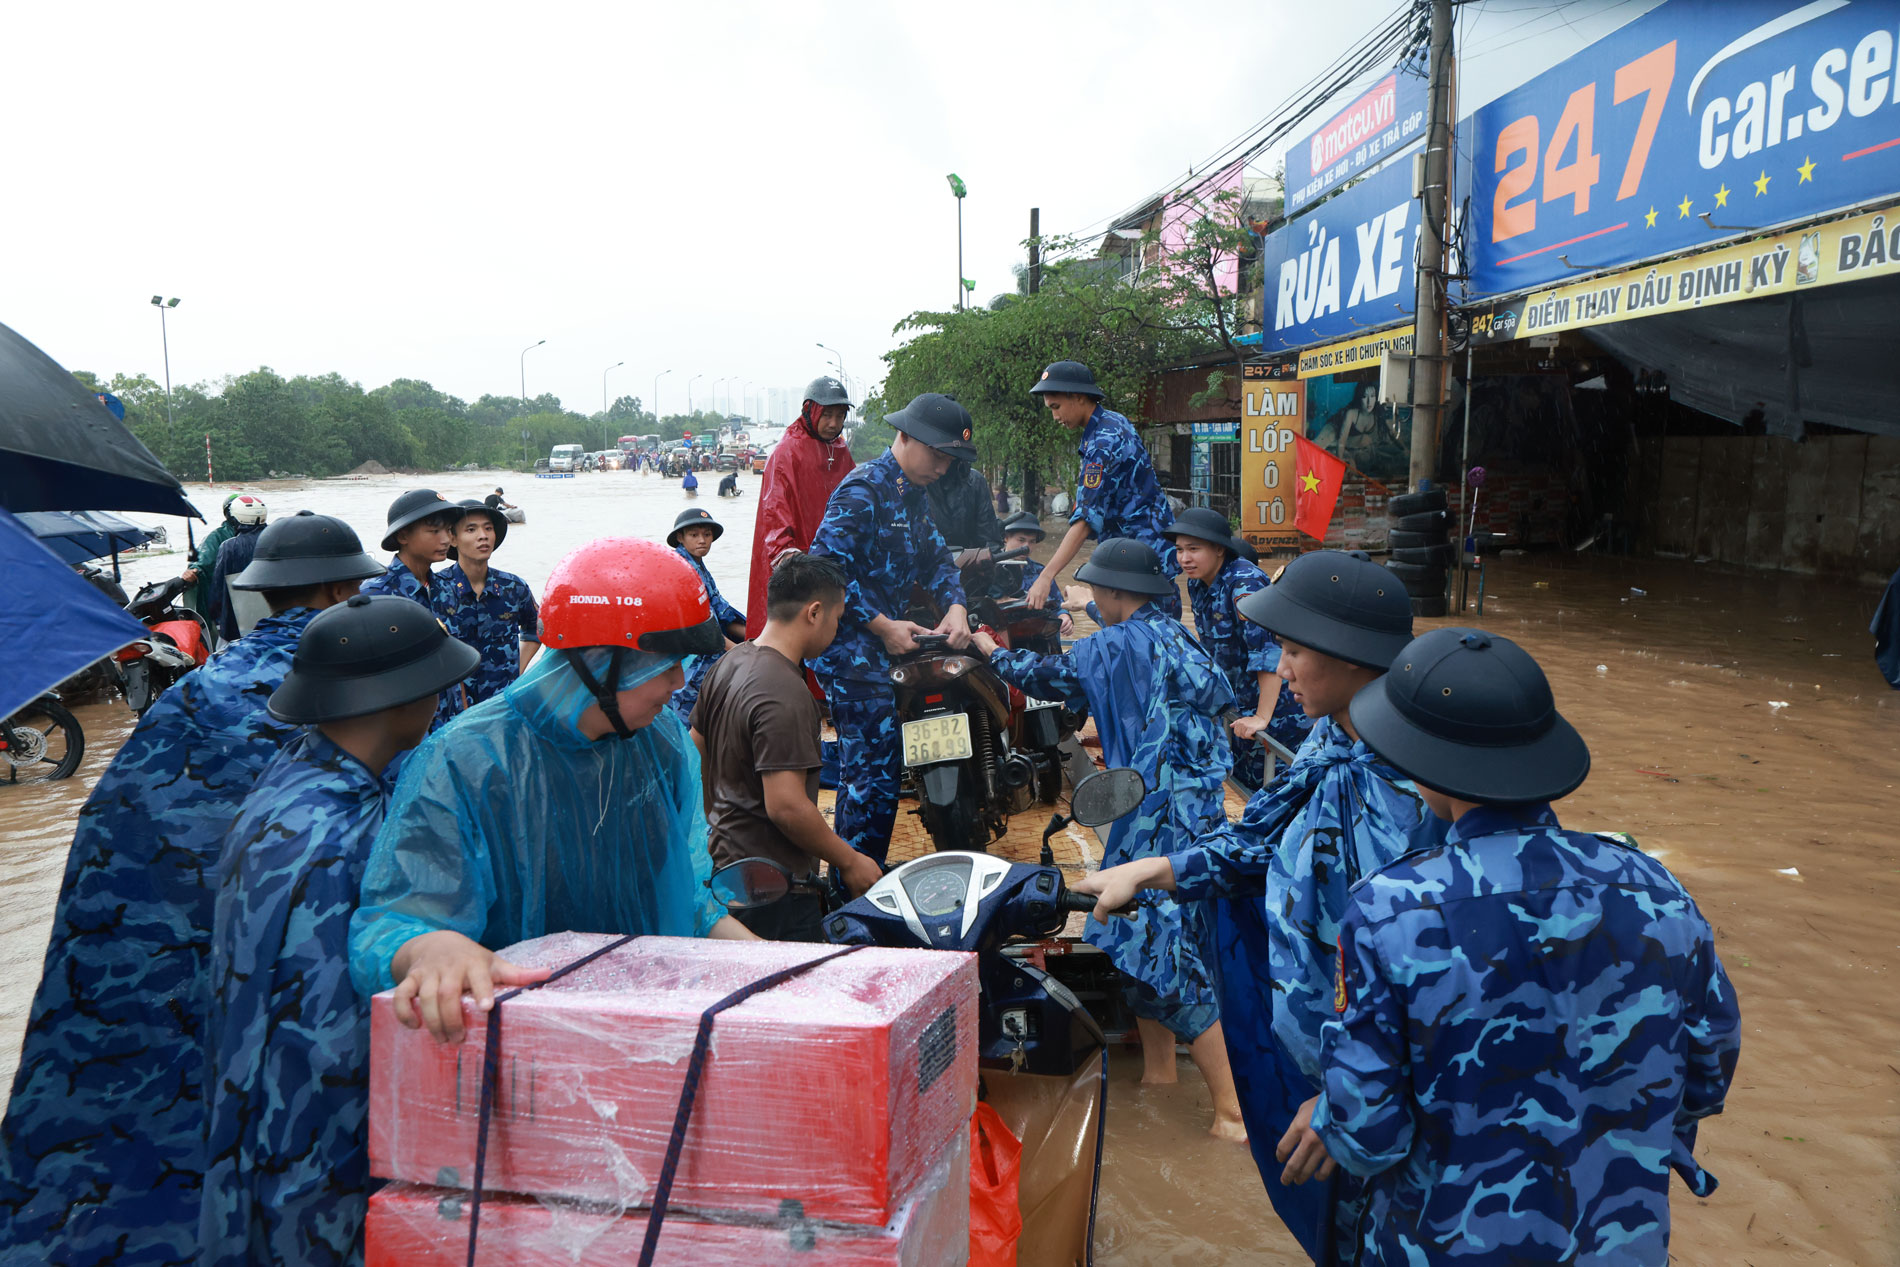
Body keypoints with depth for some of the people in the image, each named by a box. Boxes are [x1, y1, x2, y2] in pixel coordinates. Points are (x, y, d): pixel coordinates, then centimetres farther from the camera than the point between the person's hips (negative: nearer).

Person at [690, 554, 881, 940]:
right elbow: (787, 806, -27)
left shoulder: (729, 663, 7)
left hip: (726, 862, 10)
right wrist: (850, 862, -16)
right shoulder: (785, 695, -24)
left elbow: (698, 757, 16)